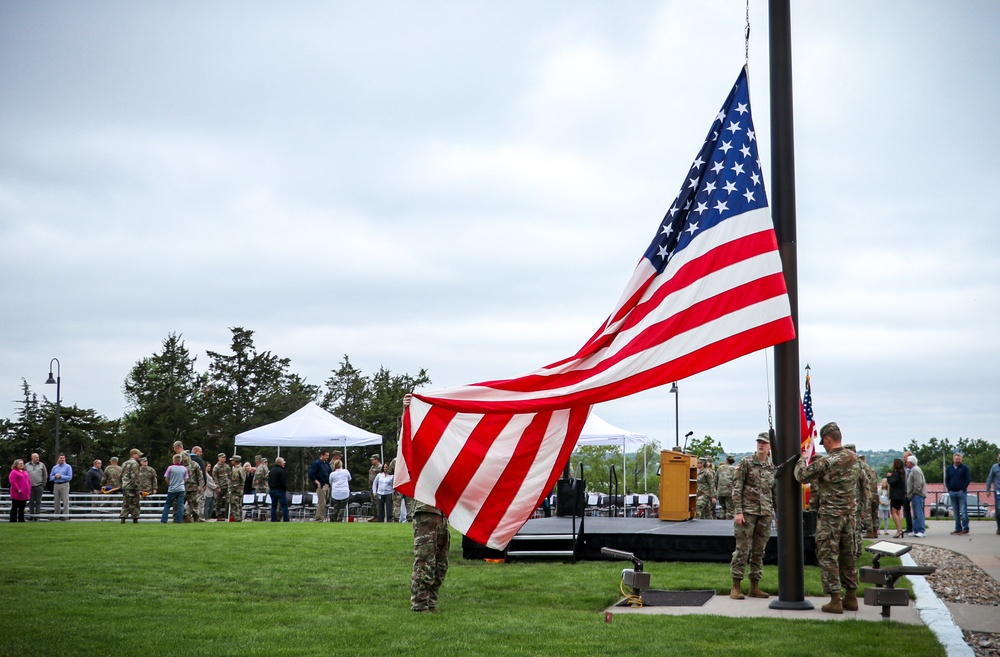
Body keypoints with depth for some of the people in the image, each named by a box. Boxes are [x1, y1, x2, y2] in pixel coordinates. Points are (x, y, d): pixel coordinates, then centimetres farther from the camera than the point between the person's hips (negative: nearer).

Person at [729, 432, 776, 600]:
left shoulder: (773, 467, 10)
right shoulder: (746, 462, -3)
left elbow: (776, 492, 16)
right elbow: (736, 487, -6)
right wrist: (738, 511, -13)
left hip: (766, 514, 4)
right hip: (747, 511, -4)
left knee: (759, 551, 8)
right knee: (742, 549, -4)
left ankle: (754, 587, 15)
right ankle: (736, 587, 1)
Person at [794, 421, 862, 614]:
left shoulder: (825, 462, -19)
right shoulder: (854, 458, 3)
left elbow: (801, 476, -9)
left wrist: (802, 458, 6)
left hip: (830, 515, -7)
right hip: (849, 514, 7)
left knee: (828, 556, -1)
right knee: (847, 555, 15)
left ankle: (835, 600, -4)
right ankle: (851, 597, 19)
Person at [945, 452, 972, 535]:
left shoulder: (964, 468, -2)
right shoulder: (949, 468, 11)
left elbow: (968, 479, -5)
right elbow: (946, 480, 15)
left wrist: (963, 489, -11)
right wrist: (949, 489, 3)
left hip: (961, 492, -5)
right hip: (952, 492, 5)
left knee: (963, 511, -7)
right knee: (956, 512, 8)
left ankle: (965, 529, -5)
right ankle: (958, 528, 12)